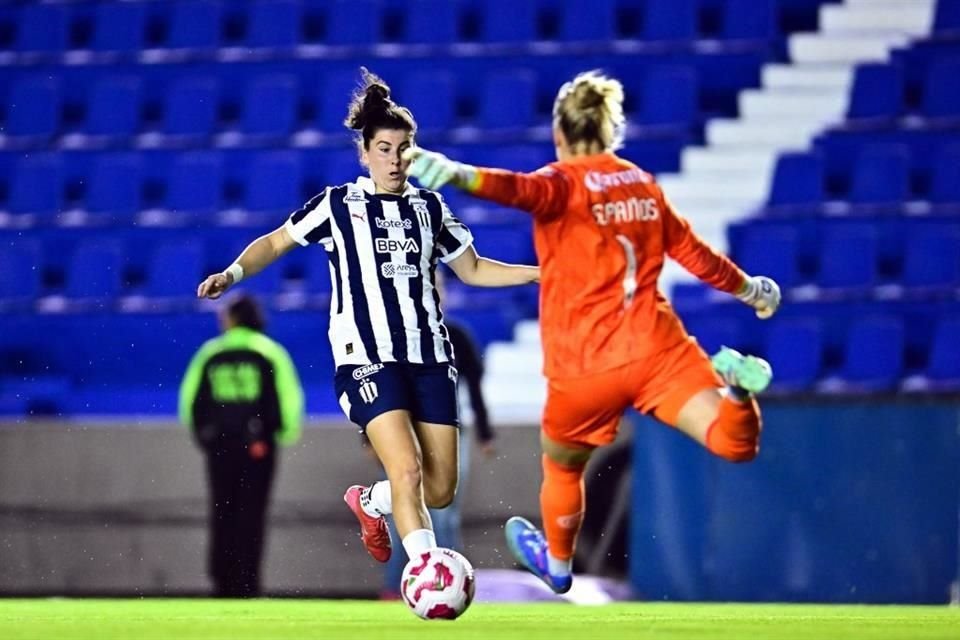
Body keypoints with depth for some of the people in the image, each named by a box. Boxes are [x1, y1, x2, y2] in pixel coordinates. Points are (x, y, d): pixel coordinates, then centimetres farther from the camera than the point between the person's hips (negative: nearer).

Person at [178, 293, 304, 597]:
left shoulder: (209, 353, 6)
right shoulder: (270, 352, 0)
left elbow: (189, 398, 5)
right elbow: (290, 397, -6)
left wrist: (200, 433, 17)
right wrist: (287, 433, 7)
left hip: (219, 444, 2)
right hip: (257, 444, -2)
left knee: (222, 513, 9)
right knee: (251, 513, -1)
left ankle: (222, 581, 6)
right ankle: (246, 583, -7)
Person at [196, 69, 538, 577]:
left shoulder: (429, 206, 14)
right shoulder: (339, 205, 4)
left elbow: (472, 269, 23)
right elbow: (275, 243, 10)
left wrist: (540, 272, 14)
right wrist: (232, 274, -8)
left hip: (429, 357, 5)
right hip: (368, 358, -4)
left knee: (441, 490, 3)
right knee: (407, 469, -22)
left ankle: (369, 502, 33)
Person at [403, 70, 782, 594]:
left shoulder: (563, 183, -6)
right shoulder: (642, 184, 11)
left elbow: (519, 189, -30)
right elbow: (691, 251, 24)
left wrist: (456, 174, -48)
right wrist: (747, 288, 40)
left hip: (587, 366, -3)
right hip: (658, 347, 3)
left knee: (562, 465, 23)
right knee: (734, 444, -5)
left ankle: (556, 564, 41)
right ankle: (732, 384, -35)